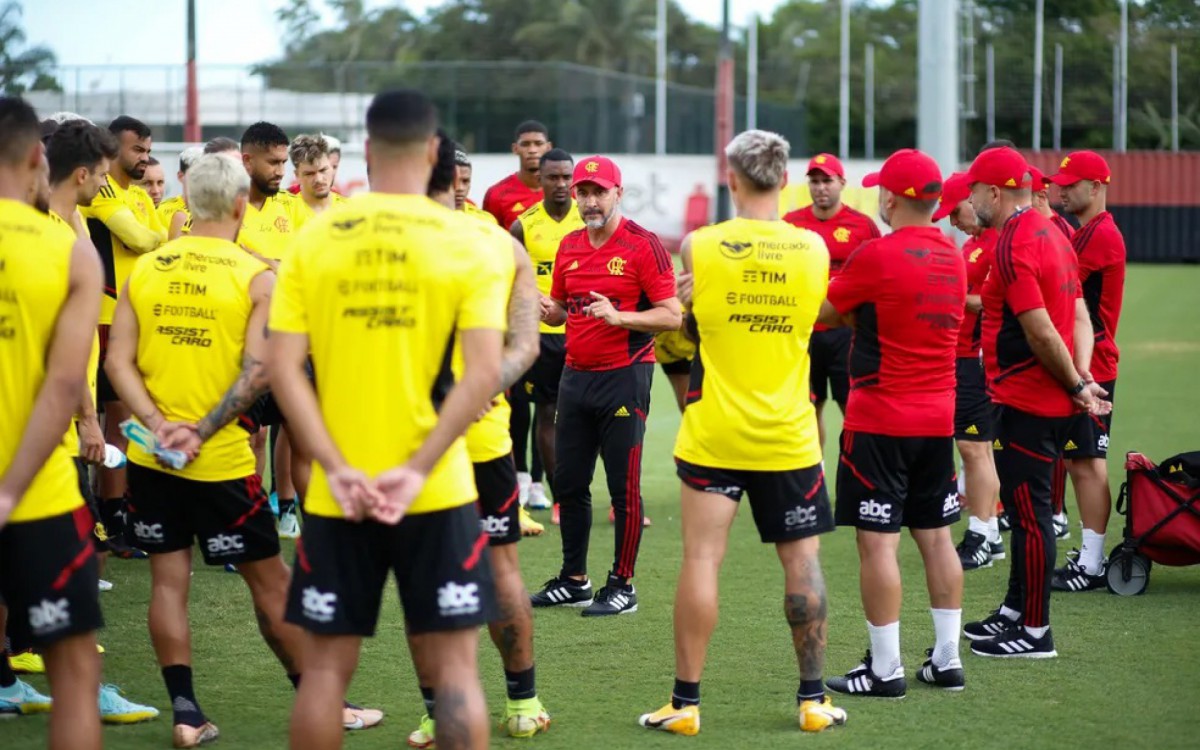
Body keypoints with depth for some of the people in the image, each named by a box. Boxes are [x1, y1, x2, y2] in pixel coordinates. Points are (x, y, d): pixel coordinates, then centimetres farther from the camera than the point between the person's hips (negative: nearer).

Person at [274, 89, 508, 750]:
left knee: (327, 664, 10)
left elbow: (283, 366, -6)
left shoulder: (313, 239, 1)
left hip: (335, 496, 2)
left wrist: (336, 469, -9)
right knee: (453, 665, 5)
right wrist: (418, 470, -13)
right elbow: (482, 373, -12)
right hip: (437, 494, -1)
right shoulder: (470, 242, -3)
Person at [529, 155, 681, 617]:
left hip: (624, 377, -7)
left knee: (624, 487, -2)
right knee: (568, 483, 11)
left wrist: (618, 317, -25)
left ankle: (622, 587, 6)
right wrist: (548, 311, -1)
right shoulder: (569, 246, 11)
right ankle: (573, 580, 22)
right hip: (576, 375, 7)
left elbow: (672, 316, -12)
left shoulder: (643, 245, -9)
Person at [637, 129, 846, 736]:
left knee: (701, 557, 0)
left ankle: (686, 702, 2)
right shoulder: (814, 248, -3)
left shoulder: (699, 247, -7)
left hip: (713, 430, -1)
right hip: (788, 435, 1)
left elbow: (688, 326, 6)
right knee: (801, 561, 8)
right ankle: (813, 698, 12)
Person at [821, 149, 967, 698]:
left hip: (880, 420, -7)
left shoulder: (878, 255, -15)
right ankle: (947, 659, 16)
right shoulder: (952, 257, 8)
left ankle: (885, 669, -2)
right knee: (936, 537, 13)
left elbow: (820, 313, -5)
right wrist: (852, 311, 16)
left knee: (877, 541, -3)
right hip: (938, 418, 7)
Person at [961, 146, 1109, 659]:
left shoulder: (1013, 245, -18)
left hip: (1025, 402, -10)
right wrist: (1082, 378, 0)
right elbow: (1080, 316, 11)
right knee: (1026, 507, 18)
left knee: (1029, 512, -3)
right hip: (1054, 402, 10)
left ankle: (1035, 633, 3)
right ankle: (1015, 612, 29)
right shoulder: (1051, 234, 13)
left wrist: (1075, 385, -10)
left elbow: (1042, 332, -22)